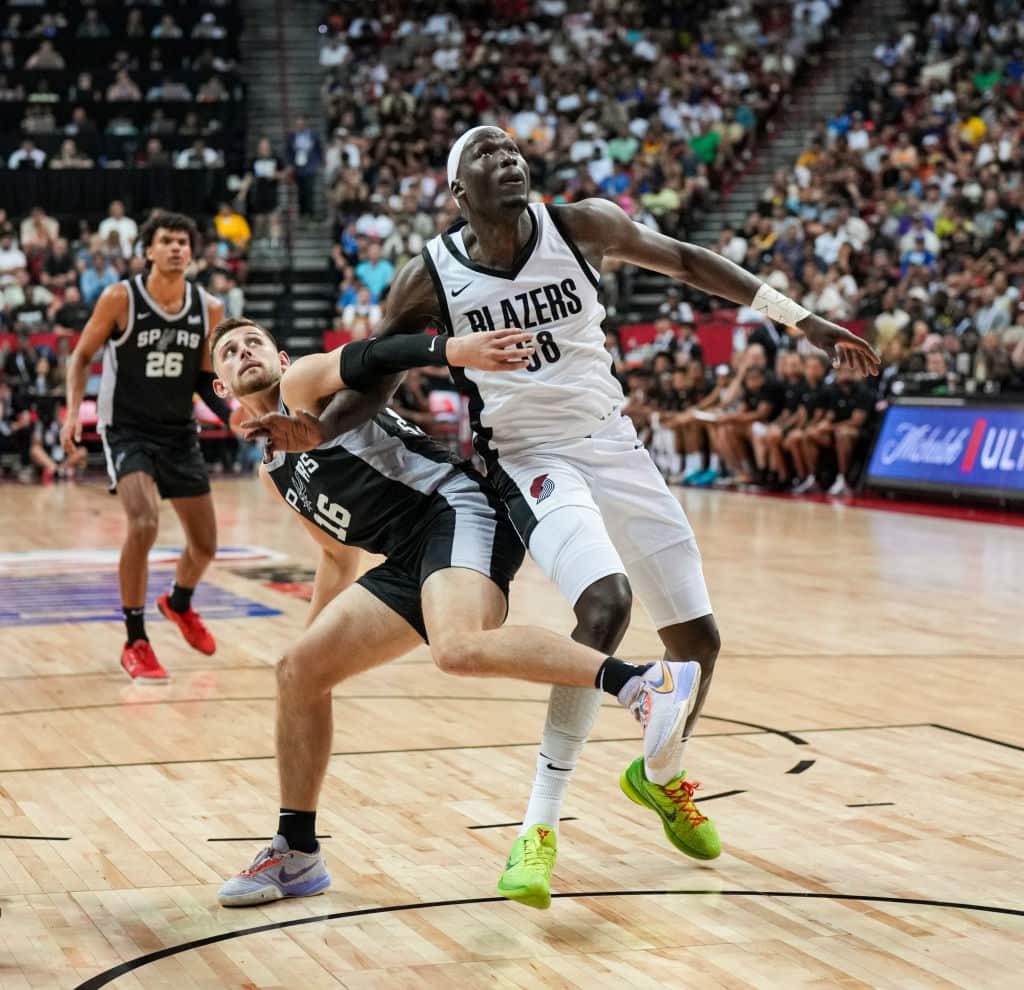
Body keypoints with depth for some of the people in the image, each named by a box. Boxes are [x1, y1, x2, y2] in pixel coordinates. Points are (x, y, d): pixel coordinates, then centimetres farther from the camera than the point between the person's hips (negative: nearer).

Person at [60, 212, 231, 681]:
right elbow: (81, 356, -1)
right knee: (143, 524, -26)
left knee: (205, 542, 10)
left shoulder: (209, 309, -2)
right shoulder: (120, 299, -13)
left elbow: (205, 378, 9)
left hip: (180, 432, 5)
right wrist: (73, 410, -14)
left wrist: (233, 413, -8)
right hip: (127, 429, -5)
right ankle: (135, 642, -11)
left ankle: (179, 603, 45)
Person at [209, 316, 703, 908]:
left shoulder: (302, 382, 5)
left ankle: (646, 683, -38)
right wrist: (315, 633, 37)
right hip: (411, 560, 9)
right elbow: (340, 556, 37)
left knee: (459, 648, -36)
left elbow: (366, 360, -14)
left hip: (455, 509, -9)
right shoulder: (273, 474, 28)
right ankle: (296, 857, 16)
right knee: (299, 671, 7)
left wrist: (453, 350, -32)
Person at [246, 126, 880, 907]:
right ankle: (540, 826, -25)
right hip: (532, 460, -4)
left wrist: (803, 321, 6)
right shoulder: (431, 278, -10)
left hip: (614, 446, 4)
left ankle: (661, 776, 40)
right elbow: (374, 380, 0)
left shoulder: (582, 226, -7)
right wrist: (315, 431, -21)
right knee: (606, 602, -32)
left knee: (697, 638, 8)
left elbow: (686, 262, 6)